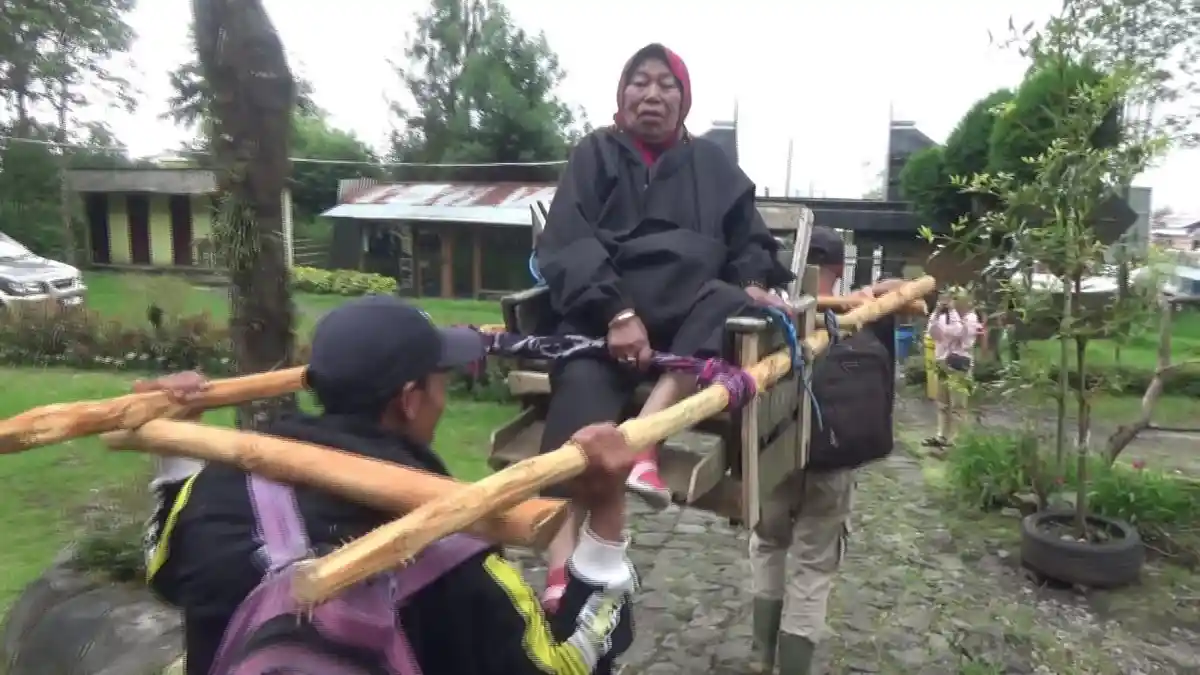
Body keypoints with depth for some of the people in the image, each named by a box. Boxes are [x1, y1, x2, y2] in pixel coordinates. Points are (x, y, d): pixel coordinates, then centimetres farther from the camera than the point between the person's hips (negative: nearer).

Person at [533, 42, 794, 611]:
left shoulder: (711, 164, 20)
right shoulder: (595, 155, 11)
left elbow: (750, 244, 21)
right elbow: (567, 245, -3)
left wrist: (753, 284, -4)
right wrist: (615, 312, -20)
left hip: (687, 314, 3)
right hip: (604, 311, -3)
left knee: (731, 306, -30)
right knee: (584, 386, -32)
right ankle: (563, 569, -39)